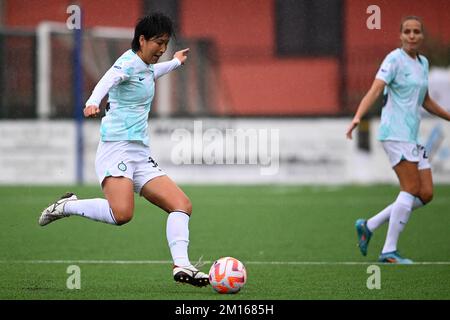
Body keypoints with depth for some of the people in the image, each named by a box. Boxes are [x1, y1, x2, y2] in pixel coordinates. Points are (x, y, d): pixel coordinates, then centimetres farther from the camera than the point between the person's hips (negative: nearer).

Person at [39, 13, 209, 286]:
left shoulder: (145, 66, 18)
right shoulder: (127, 63, -9)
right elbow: (107, 81, -33)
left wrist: (176, 63, 58)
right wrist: (93, 102, -54)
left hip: (141, 154, 9)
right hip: (117, 148, -9)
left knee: (182, 205, -4)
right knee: (122, 214, -29)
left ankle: (181, 264, -12)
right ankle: (67, 206, -6)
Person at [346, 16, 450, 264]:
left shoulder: (423, 63, 15)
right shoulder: (395, 59, -8)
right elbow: (374, 91, -20)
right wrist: (357, 117, -35)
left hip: (412, 136, 8)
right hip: (395, 132, -8)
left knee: (426, 194, 2)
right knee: (412, 189, -15)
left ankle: (369, 226, 10)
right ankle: (389, 251, -11)